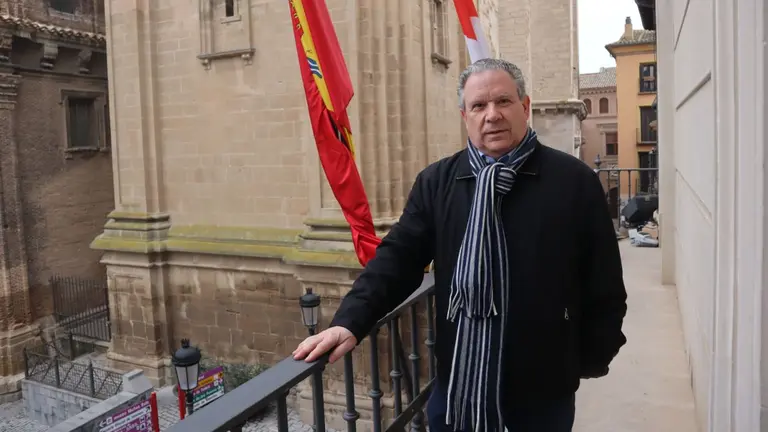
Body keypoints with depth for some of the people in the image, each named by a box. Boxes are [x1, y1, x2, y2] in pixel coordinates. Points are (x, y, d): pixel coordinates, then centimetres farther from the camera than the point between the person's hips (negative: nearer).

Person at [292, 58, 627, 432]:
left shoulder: (575, 181, -6)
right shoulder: (436, 181, -1)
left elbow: (604, 282, -1)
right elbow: (399, 256, -5)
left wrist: (592, 358, 1)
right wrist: (350, 322, -16)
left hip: (542, 382, -1)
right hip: (457, 378, 2)